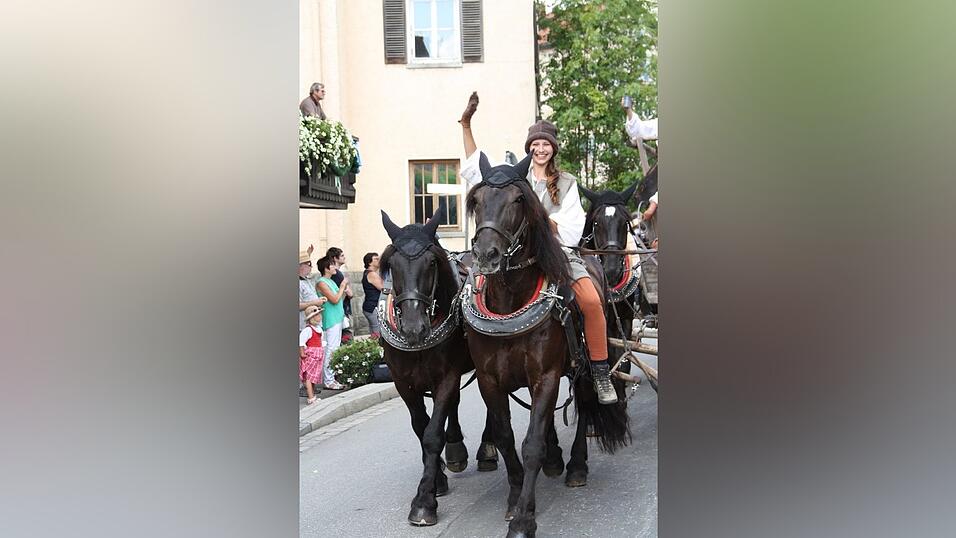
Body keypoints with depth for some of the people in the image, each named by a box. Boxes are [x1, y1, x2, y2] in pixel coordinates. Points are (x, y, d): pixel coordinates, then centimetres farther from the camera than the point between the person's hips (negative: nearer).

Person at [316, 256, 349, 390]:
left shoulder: (331, 281, 15)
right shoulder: (322, 283, -12)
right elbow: (334, 299, -19)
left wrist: (345, 288, 7)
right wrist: (343, 286, -9)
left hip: (338, 319, 10)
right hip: (330, 322, -10)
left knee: (335, 349, 11)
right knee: (330, 351, -8)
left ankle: (331, 378, 18)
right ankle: (328, 381, -4)